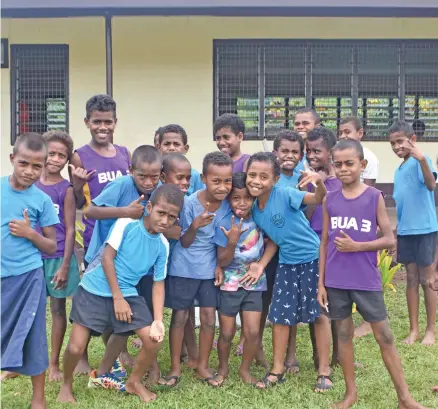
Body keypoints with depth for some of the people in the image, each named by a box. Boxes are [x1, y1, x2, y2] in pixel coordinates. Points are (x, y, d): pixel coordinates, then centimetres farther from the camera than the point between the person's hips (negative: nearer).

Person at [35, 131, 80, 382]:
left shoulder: (66, 189, -7)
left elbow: (70, 230, -7)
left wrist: (65, 265, -11)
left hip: (57, 257, -3)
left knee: (58, 308, 8)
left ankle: (54, 363, 21)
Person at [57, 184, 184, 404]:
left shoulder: (163, 245, -1)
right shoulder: (126, 224, -16)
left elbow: (159, 283, 3)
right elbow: (107, 258, -15)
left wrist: (158, 321, -8)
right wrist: (117, 298, -14)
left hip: (128, 294, 4)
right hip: (95, 290, -4)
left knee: (153, 340, -5)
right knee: (76, 348, -9)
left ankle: (134, 382, 22)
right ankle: (66, 384, 23)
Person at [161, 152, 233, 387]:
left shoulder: (228, 203, -10)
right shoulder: (190, 203, -19)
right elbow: (184, 242, -12)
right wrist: (194, 226, -30)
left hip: (209, 269, 3)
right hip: (184, 268, -3)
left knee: (209, 316, 5)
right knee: (180, 316, 6)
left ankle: (202, 367, 20)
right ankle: (175, 367, 19)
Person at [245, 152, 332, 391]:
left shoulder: (285, 195, -21)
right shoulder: (254, 209, -2)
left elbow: (319, 199, -31)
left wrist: (319, 182, -52)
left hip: (313, 259, -6)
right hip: (287, 263, 6)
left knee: (318, 314, 4)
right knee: (280, 315, 9)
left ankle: (324, 371, 16)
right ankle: (278, 369, 23)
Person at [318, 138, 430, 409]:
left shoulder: (374, 197, -5)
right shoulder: (330, 200, 3)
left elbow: (389, 239, -5)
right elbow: (324, 243, 6)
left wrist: (356, 246, -17)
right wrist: (321, 282, 5)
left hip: (367, 281, -2)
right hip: (336, 281, 3)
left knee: (385, 337, 5)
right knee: (344, 334, 12)